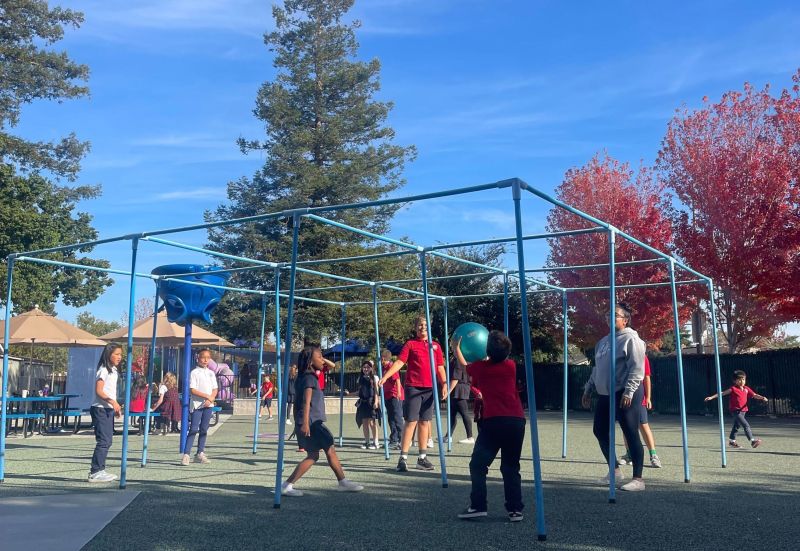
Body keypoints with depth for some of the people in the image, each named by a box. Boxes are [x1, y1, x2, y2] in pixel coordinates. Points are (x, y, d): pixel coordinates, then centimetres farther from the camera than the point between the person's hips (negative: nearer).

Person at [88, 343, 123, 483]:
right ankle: (95, 472, -6)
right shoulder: (103, 370, -12)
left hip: (109, 409, 10)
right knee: (104, 441, -10)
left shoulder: (113, 370, 17)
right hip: (101, 409, -10)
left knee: (107, 441, 11)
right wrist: (112, 401, -32)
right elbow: (98, 391, -20)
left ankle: (99, 470, 18)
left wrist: (116, 406, 22)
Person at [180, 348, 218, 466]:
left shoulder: (211, 373, 12)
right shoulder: (194, 372, -3)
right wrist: (207, 396, -15)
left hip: (208, 405, 5)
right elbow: (192, 390, -11)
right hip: (197, 404, -5)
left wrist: (211, 399, -9)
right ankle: (186, 455, -10)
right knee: (193, 429, -9)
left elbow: (215, 390, 11)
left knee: (204, 429, 8)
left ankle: (200, 454, 15)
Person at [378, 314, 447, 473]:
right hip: (413, 387, -4)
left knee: (424, 422, 9)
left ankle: (422, 458, 16)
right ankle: (403, 458, -4)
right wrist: (385, 376, -19)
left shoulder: (436, 346, 13)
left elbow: (440, 367, 15)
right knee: (411, 422, -6)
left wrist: (444, 383, 3)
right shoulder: (410, 344, 2)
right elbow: (399, 362, -7)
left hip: (429, 388, 4)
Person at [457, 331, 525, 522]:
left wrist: (456, 348, 46)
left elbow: (465, 367, 31)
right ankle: (515, 509, 9)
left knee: (478, 465, 5)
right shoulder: (511, 366, 12)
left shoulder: (480, 367, 7)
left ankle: (478, 506, -1)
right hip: (516, 421, 4)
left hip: (493, 421, -3)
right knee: (511, 467, 12)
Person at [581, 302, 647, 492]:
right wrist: (588, 389, 21)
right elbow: (597, 368, 23)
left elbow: (636, 369, -17)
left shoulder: (631, 339, -9)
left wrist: (628, 392, -24)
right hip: (605, 395, 9)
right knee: (600, 431, 14)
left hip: (624, 395, -9)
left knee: (631, 435, -5)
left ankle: (638, 479, 1)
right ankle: (615, 470, 28)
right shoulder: (604, 341, 17)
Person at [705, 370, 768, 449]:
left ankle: (731, 441, 31)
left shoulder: (746, 389, 6)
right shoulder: (733, 389, -10)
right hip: (736, 410, -7)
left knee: (736, 426, 18)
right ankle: (752, 441, -19)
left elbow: (754, 395, 5)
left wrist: (762, 398, -14)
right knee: (746, 425, -17)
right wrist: (711, 397, -13)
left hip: (743, 410, 7)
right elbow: (723, 393, -9)